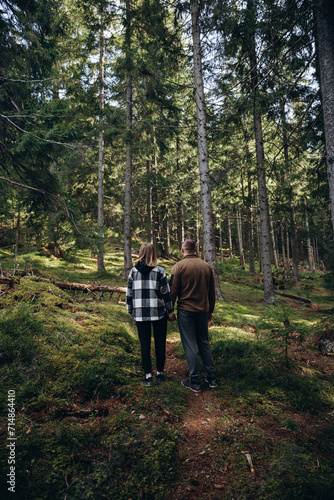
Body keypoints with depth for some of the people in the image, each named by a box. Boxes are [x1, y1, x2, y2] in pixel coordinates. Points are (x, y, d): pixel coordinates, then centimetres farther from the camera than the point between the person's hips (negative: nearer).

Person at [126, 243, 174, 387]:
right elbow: (166, 292, -4)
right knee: (160, 343, 12)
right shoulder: (159, 270, -5)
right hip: (158, 312, -1)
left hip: (140, 314, 2)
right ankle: (160, 373, 22)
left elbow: (129, 292, 6)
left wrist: (131, 310, 16)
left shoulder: (134, 271, 2)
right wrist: (170, 310, 5)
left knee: (144, 344, 9)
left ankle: (148, 376, 14)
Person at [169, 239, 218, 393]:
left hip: (185, 310, -4)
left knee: (190, 345, 3)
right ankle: (211, 378, 22)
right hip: (203, 310, 4)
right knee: (204, 343, 16)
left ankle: (195, 382, 10)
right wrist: (210, 310, 22)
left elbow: (173, 291, -8)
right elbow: (212, 291, 12)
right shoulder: (206, 266, 6)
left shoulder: (179, 266, -8)